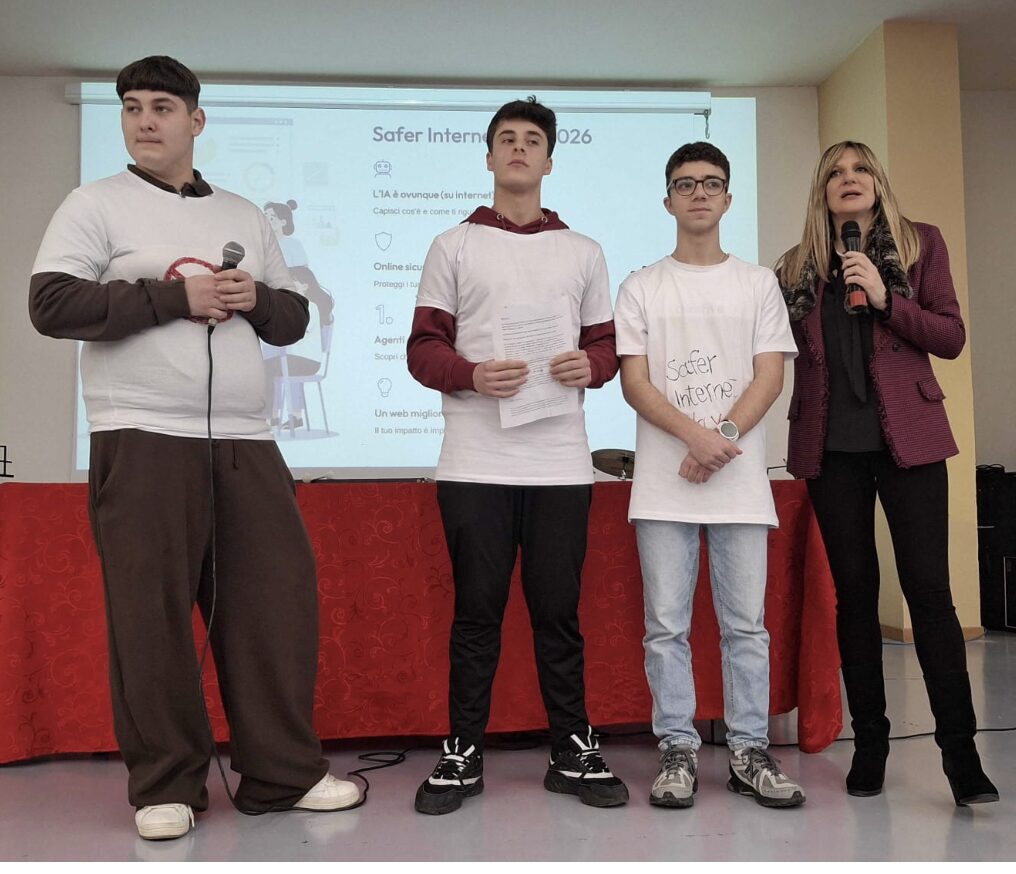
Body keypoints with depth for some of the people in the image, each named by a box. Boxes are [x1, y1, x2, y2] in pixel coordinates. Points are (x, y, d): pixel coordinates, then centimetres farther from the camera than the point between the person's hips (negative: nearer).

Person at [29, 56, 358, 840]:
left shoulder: (245, 215, 19)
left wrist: (256, 298, -3)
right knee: (152, 613, -1)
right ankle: (166, 786, 14)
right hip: (143, 439, -3)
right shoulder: (96, 205, 6)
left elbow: (294, 319, 19)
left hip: (246, 442, 4)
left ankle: (284, 773, 15)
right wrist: (174, 296, -11)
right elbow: (52, 305, -7)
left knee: (279, 598, 2)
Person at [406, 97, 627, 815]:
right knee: (477, 611, 3)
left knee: (559, 612, 6)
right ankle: (463, 754, 17)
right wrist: (471, 375, -15)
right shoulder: (454, 247, 11)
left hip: (561, 463, 2)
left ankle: (574, 752, 19)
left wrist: (591, 365, -7)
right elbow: (423, 348, 5)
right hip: (475, 463, -1)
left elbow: (607, 345, 16)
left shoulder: (583, 253, 17)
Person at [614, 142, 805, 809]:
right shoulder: (642, 288, 9)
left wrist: (724, 437, -12)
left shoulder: (758, 283, 12)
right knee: (667, 626, 2)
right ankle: (679, 751, 14)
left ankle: (750, 752, 17)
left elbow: (770, 377, 3)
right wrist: (698, 434, -15)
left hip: (741, 479, 1)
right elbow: (635, 383, 0)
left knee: (746, 624, 5)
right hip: (664, 484, 0)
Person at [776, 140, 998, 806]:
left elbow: (952, 338, 0)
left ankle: (960, 749, 4)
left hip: (908, 437, -2)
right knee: (854, 590, 6)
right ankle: (870, 740, 16)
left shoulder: (920, 243, 6)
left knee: (928, 588, -5)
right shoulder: (799, 264, 11)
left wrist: (885, 298, -13)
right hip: (830, 445, 2)